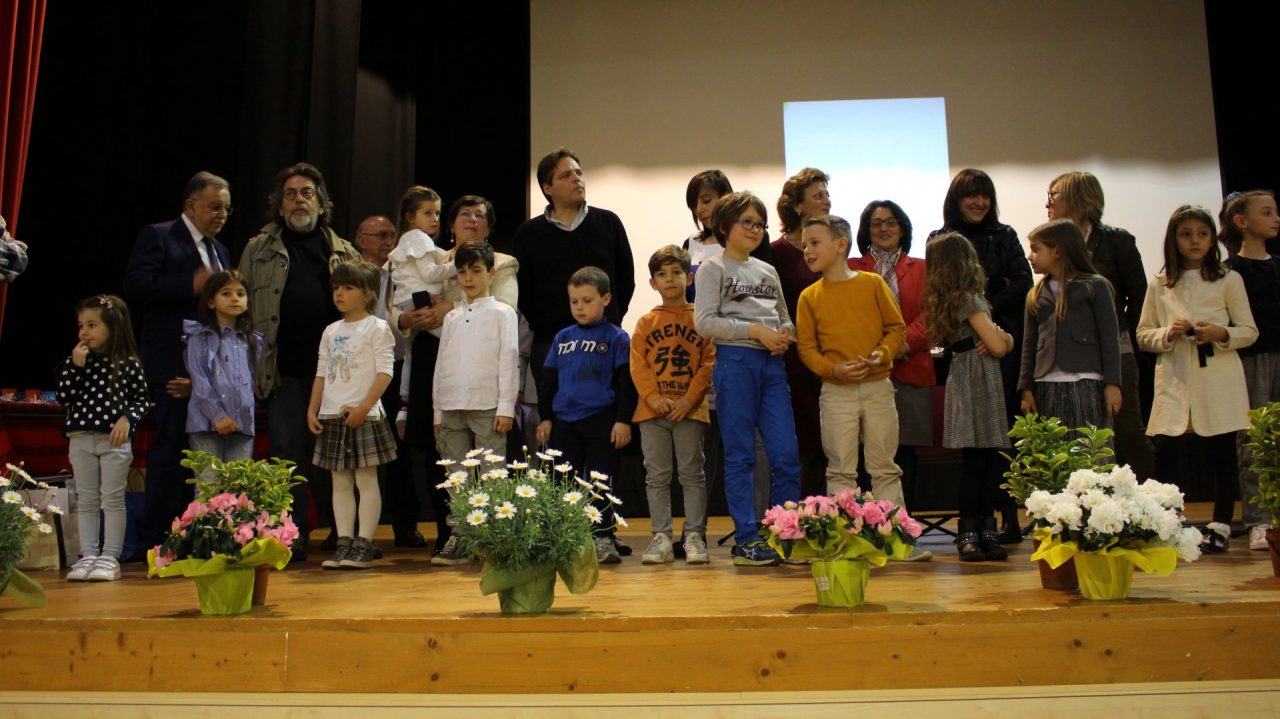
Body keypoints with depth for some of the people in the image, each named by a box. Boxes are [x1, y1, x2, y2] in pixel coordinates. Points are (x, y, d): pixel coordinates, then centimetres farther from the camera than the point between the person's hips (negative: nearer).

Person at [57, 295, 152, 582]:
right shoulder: (76, 361, 5)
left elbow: (142, 399, 2)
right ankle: (88, 555, 15)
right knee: (86, 499, 9)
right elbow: (64, 398, -3)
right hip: (81, 438, 3)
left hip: (115, 439, -3)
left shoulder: (128, 363, -3)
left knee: (113, 498, 1)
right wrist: (74, 365, -11)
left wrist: (127, 419, -14)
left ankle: (110, 557, 5)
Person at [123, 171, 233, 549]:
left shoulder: (219, 250, 22)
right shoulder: (158, 237, 0)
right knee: (170, 451, -5)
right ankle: (156, 541, 3)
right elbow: (135, 285, -13)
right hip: (175, 367, -7)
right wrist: (192, 285, -19)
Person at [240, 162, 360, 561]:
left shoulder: (344, 253, 13)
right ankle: (293, 538, 9)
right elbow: (242, 311, 8)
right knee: (288, 452, 0)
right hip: (284, 372, 0)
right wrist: (250, 367, -2)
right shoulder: (258, 250, 11)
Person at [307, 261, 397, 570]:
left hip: (363, 415, -6)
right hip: (332, 416, 6)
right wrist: (312, 410, 8)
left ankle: (364, 544, 1)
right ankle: (344, 542, 12)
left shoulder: (377, 328, -3)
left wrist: (364, 407, -18)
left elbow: (385, 373, -10)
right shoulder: (330, 331, 15)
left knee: (366, 479, -3)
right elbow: (321, 374, 17)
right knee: (340, 481, 7)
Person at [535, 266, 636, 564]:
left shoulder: (616, 338, -2)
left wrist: (623, 419, -10)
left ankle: (603, 538, 11)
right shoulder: (562, 338, 11)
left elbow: (626, 382, -4)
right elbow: (547, 380, 15)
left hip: (601, 421, -4)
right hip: (563, 421, 4)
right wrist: (545, 417, 10)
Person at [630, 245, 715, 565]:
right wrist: (654, 398, -12)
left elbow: (709, 362, -3)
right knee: (657, 476, 6)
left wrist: (689, 399, -13)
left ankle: (695, 536, 9)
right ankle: (661, 538, 13)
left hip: (690, 409, -2)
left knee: (692, 474, 3)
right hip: (652, 411, 2)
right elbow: (637, 365, 3)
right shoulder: (646, 322, 9)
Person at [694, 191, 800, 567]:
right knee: (740, 455, 0)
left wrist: (784, 334, -2)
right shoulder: (713, 269, 2)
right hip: (735, 361, -5)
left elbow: (786, 317, 22)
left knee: (786, 454, 1)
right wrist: (755, 330, -14)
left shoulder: (768, 271, 18)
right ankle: (746, 538, 7)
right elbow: (704, 322, -9)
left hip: (773, 363, 5)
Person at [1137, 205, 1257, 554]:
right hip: (1174, 382, 1)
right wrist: (1168, 334, -9)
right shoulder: (1159, 284, 10)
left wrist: (1220, 334, -14)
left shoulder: (1228, 280, 5)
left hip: (1218, 383, -1)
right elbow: (1143, 335, 11)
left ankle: (1220, 525, 16)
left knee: (1221, 454, 4)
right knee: (1165, 451, -5)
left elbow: (1249, 331, 5)